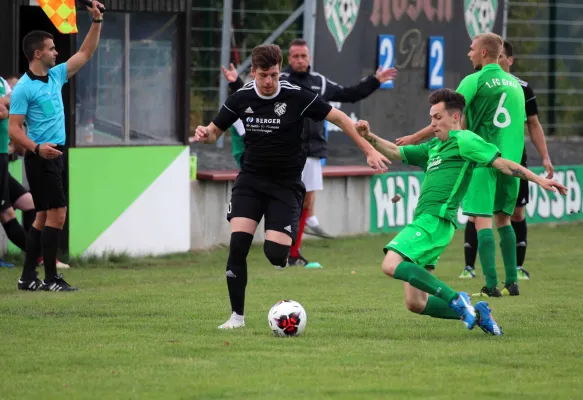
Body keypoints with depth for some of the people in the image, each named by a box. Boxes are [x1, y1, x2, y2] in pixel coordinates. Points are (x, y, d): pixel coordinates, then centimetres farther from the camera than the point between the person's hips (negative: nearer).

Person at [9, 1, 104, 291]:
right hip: (41, 158, -9)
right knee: (57, 214, -12)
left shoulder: (56, 76, 10)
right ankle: (51, 279, -9)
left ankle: (28, 277, 12)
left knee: (44, 216, 9)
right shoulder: (24, 88, -12)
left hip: (54, 156, 9)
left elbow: (85, 54, 19)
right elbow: (14, 129, -15)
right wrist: (37, 148, -31)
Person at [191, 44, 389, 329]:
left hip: (286, 185, -2)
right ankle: (237, 316, -7)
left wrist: (369, 150, -10)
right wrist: (204, 134, -14)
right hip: (251, 180, 2)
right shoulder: (241, 98, -2)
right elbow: (215, 131, 11)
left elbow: (339, 118, -5)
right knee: (238, 243, -16)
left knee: (275, 253, -16)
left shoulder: (297, 97, -12)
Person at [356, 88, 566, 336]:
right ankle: (475, 313, 10)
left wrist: (539, 180, -11)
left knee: (391, 265, -28)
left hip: (436, 220, -9)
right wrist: (369, 137, 12)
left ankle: (455, 299, -21)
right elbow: (395, 152, 28)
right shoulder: (433, 147, 26)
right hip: (424, 221, 9)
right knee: (416, 304, 4)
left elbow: (501, 163, -4)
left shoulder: (464, 140, 1)